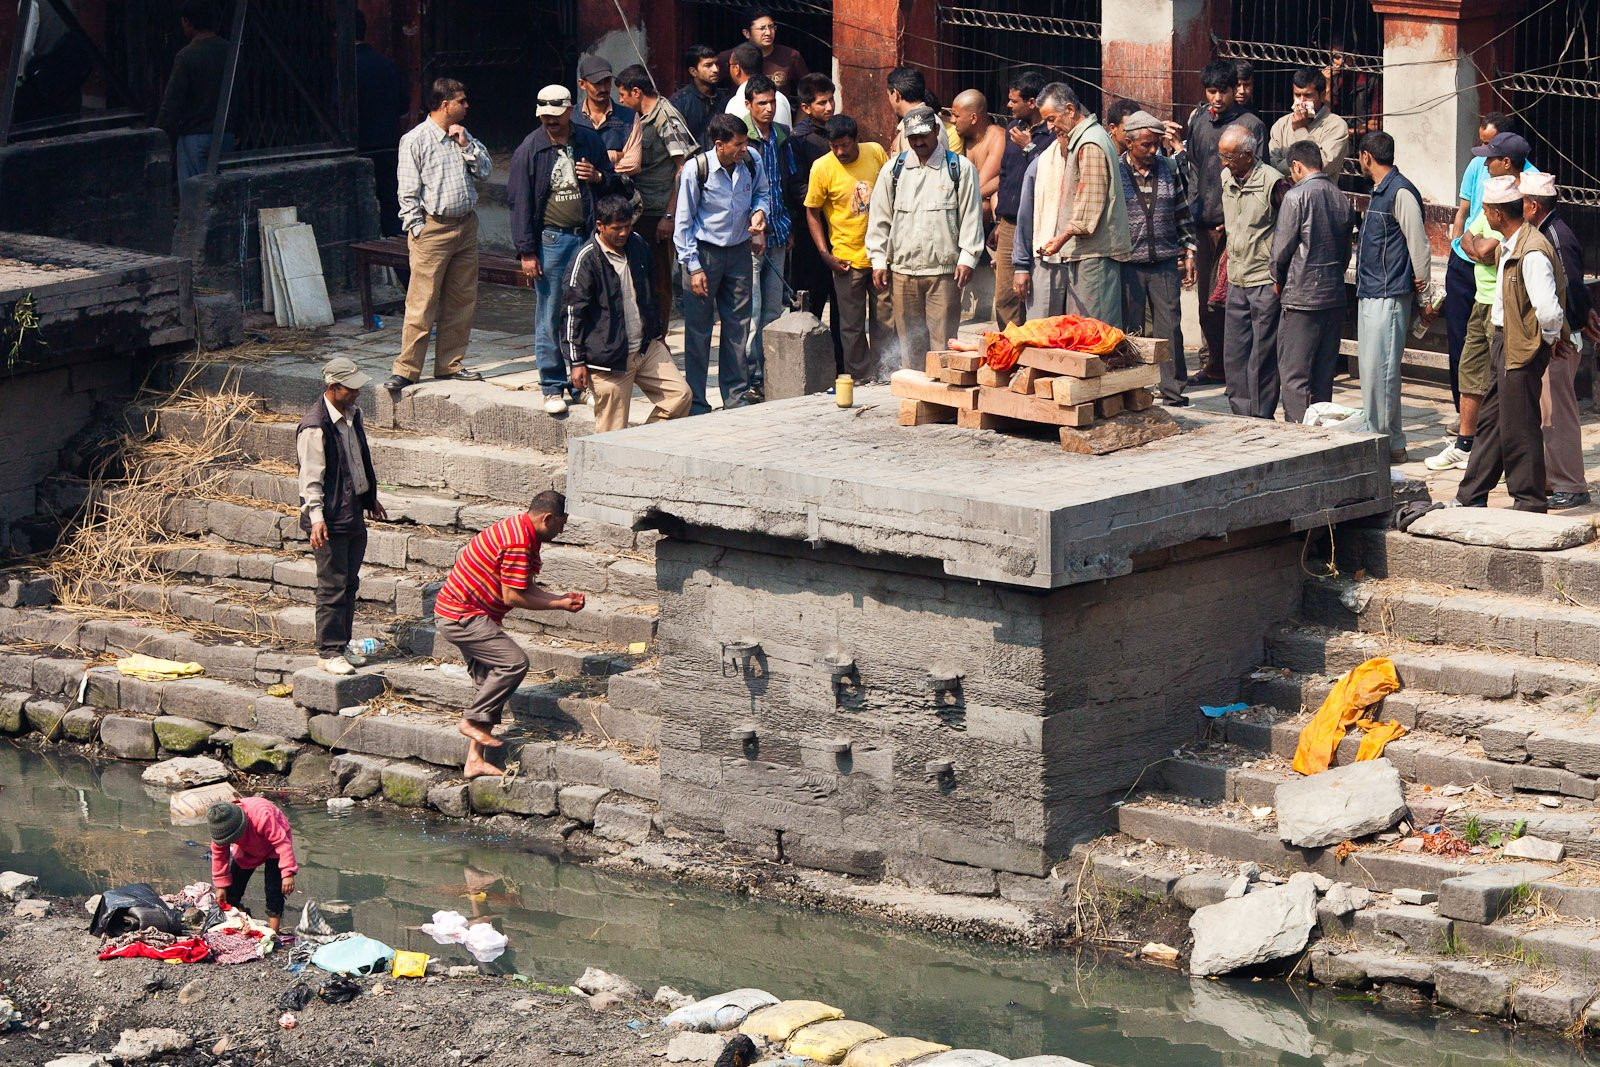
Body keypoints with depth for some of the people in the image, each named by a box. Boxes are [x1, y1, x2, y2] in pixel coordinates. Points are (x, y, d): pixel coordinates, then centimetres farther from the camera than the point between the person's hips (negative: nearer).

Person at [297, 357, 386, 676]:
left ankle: (342, 646, 23)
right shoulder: (315, 426, -18)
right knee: (333, 587, -3)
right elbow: (311, 477, -18)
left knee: (350, 584, 14)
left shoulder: (352, 413, 9)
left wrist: (370, 499, 28)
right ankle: (328, 652, 5)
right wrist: (316, 517, -23)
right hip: (330, 519, -9)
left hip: (354, 515, 9)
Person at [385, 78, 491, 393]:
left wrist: (466, 145, -1)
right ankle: (406, 369, -4)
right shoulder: (415, 140, -6)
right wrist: (417, 229, -13)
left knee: (462, 300, 9)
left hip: (466, 226, 7)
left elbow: (484, 172, 11)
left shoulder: (463, 137, 14)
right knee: (422, 302, -7)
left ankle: (449, 364, 18)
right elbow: (408, 192, -7)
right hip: (433, 228, -7)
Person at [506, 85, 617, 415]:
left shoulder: (590, 141, 6)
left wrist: (598, 177, -7)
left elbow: (613, 182, 18)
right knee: (550, 318, -1)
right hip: (551, 239, -3)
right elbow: (520, 201, -2)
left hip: (588, 236, 3)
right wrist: (527, 251, -6)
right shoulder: (530, 149, -3)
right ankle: (553, 388, 5)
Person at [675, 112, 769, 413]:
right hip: (704, 252, -4)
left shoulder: (751, 161, -5)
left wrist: (759, 211, -6)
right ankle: (697, 405, 7)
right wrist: (693, 267, -12)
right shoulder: (696, 169, -16)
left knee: (738, 326, 8)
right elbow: (683, 222, -10)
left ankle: (735, 398, 19)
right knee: (698, 331, -1)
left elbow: (761, 191, 18)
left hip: (739, 251, 4)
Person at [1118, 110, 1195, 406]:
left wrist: (1188, 251, 9)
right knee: (1130, 330, 2)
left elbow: (1182, 214, 15)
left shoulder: (1169, 169, 8)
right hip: (1127, 262, -2)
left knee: (1170, 327, 0)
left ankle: (1174, 391, 6)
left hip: (1165, 262, 2)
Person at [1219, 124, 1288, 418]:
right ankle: (1239, 414, 17)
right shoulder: (1227, 178, 8)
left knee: (1262, 354, -2)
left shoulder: (1272, 182, -15)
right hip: (1237, 280, 7)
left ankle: (1261, 419, 3)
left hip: (1266, 282, -7)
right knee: (1234, 352, 10)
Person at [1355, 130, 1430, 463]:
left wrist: (1420, 281, -10)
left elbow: (1418, 240, -15)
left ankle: (1389, 443, -5)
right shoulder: (1379, 192, 17)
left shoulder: (1401, 192, -14)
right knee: (1370, 369, 11)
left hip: (1389, 296, -10)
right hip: (1369, 294, 10)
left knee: (1381, 369, -9)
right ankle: (1377, 438, 17)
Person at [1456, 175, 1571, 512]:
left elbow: (1549, 311, -30)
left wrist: (1551, 340, -11)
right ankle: (1471, 497, 25)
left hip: (1524, 349, -10)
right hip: (1507, 344, 10)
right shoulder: (1511, 247, 8)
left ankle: (1530, 503, 10)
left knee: (1518, 427, -1)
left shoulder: (1533, 253, -24)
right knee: (1490, 420, 16)